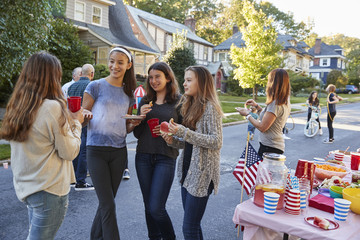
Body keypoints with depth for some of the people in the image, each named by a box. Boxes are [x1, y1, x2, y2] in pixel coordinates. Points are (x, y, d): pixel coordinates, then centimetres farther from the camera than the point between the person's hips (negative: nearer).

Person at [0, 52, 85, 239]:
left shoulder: (17, 106, 2)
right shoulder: (52, 107, -21)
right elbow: (69, 152, -15)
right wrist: (76, 122, -1)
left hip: (25, 186, 8)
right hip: (49, 190, -7)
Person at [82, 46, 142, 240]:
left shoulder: (129, 93, 10)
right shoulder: (96, 86, -3)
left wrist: (134, 124, -7)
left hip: (119, 152, 5)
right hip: (96, 150, -4)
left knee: (106, 202, 14)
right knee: (108, 204, -6)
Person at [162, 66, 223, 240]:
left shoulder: (210, 107, -12)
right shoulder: (190, 105, 14)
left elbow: (216, 142, -20)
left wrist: (184, 132, -21)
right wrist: (173, 141, -1)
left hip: (202, 174, -8)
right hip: (188, 171, 9)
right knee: (192, 225, 17)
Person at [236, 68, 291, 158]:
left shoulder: (276, 104, -20)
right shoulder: (285, 103, 10)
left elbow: (262, 127, -19)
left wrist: (247, 114, -7)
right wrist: (257, 106, 20)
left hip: (270, 147, -9)